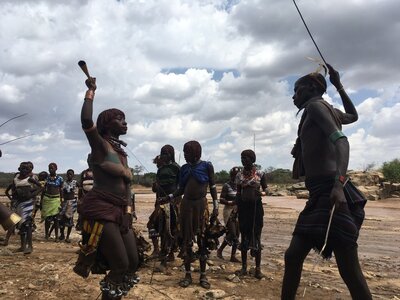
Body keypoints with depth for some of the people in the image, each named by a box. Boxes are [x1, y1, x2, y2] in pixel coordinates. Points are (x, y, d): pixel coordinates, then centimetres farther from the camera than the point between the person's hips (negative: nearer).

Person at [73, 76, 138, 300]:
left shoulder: (122, 152, 17)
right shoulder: (100, 145, -5)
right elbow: (86, 120, -25)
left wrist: (128, 212, 8)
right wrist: (91, 91, -12)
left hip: (119, 211, 8)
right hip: (101, 210, -8)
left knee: (133, 263, 8)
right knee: (121, 265, -7)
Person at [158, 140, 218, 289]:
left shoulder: (207, 166, -2)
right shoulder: (184, 168, 8)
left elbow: (212, 186, 1)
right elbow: (181, 188, 12)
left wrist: (215, 205, -5)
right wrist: (169, 197, 0)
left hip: (201, 204, -3)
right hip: (186, 204, 3)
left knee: (202, 238, 0)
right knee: (186, 239, 4)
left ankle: (203, 274, 11)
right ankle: (188, 274, 13)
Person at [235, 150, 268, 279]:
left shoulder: (260, 174, -3)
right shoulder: (239, 175, 5)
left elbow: (266, 188, 5)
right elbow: (238, 193, 10)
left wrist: (262, 193, -18)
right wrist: (237, 208, 6)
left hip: (256, 207, -2)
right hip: (243, 207, 3)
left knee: (256, 237, 1)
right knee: (244, 237, 7)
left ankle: (258, 268, 9)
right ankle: (244, 267, 17)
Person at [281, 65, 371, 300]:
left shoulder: (316, 105, -3)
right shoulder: (328, 110, 23)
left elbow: (341, 140, -18)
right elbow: (353, 116, 44)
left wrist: (339, 182, -32)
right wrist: (339, 87, 42)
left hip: (331, 194, -10)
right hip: (321, 195, 10)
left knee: (350, 272, -9)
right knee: (293, 256, 10)